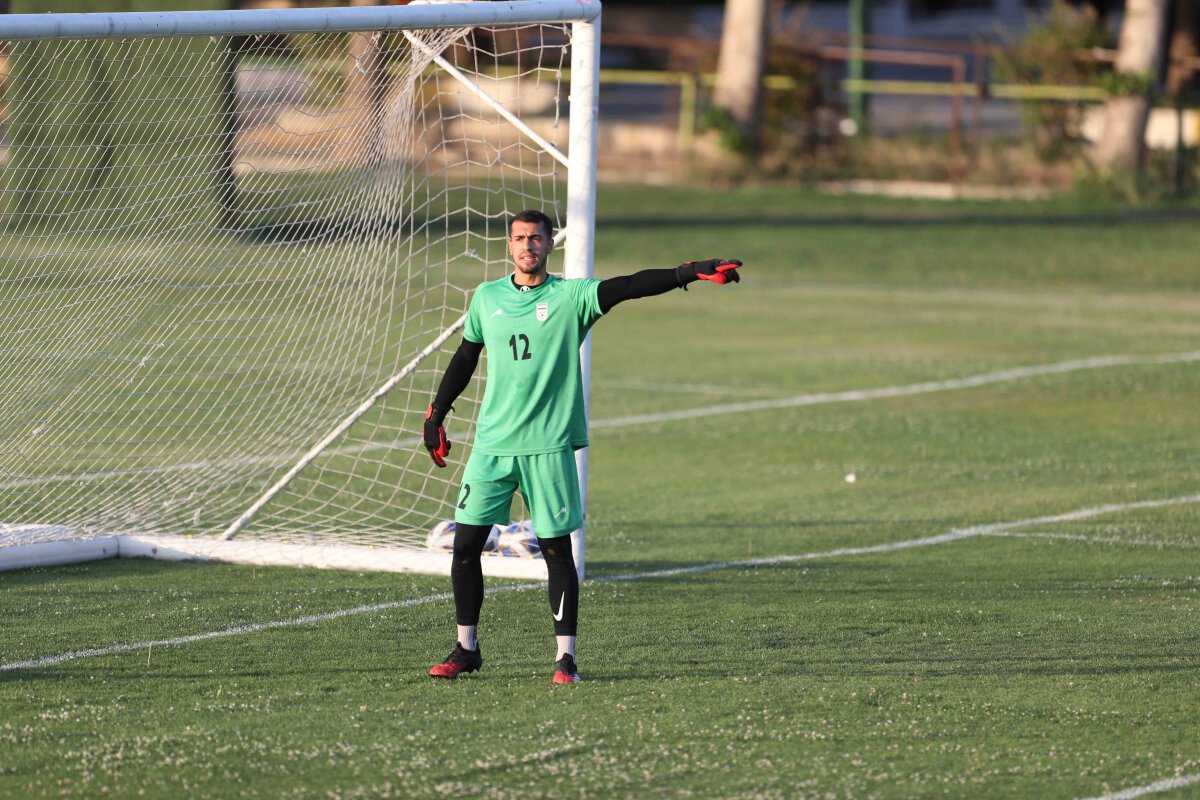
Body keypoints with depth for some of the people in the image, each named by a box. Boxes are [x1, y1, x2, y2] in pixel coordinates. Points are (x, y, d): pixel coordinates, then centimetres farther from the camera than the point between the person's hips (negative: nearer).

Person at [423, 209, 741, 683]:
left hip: (549, 446, -3)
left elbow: (630, 286, -14)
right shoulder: (487, 298, 9)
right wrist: (436, 415, 20)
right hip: (492, 443, 3)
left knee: (556, 549, -3)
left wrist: (691, 273, -27)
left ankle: (565, 657, 3)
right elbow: (465, 359, 20)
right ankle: (466, 649, 15)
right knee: (465, 542, 1)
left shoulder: (571, 297, -2)